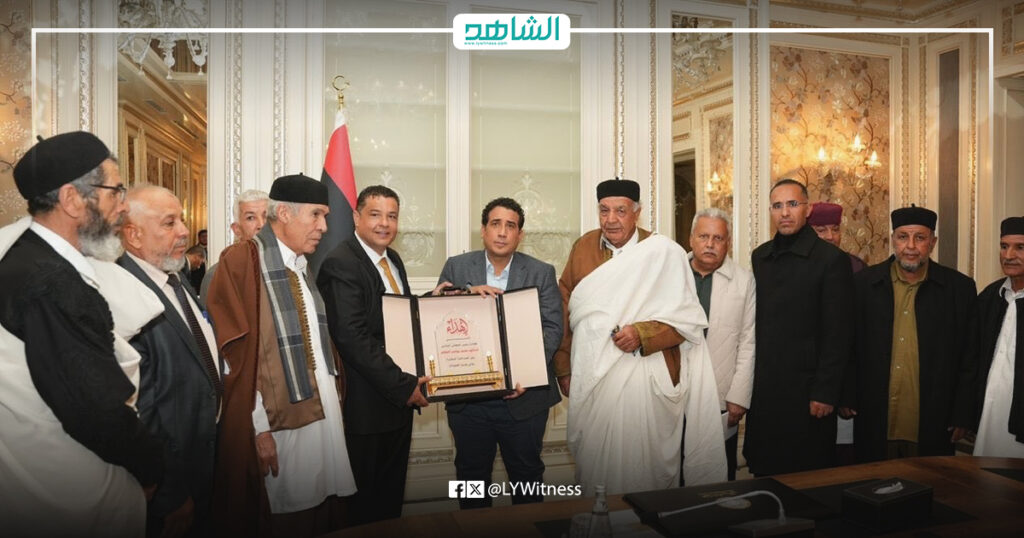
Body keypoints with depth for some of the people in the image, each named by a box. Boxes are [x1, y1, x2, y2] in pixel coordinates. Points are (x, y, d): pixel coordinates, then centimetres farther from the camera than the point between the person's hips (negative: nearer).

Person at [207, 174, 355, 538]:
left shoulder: (303, 266, 13)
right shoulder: (242, 261, -11)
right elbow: (237, 354, -15)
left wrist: (336, 397, 10)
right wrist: (259, 428, -17)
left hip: (324, 419, 7)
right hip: (279, 426, -7)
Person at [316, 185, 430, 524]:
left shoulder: (393, 260, 12)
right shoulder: (340, 264, -16)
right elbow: (353, 337, -23)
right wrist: (402, 385, -21)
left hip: (400, 396, 8)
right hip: (366, 405, -8)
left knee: (392, 494, 20)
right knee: (363, 501, 10)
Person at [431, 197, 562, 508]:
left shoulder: (541, 273, 1)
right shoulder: (456, 267, 3)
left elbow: (552, 328, -5)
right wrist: (468, 294, -22)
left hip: (523, 396, -1)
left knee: (527, 473, 14)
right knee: (471, 474, 17)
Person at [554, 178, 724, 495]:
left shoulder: (664, 252, -4)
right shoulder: (583, 247, 7)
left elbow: (688, 318, -4)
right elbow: (565, 311, 10)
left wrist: (643, 335, -18)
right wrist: (563, 367, 8)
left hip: (644, 382, -3)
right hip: (591, 380, 4)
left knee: (645, 468, 3)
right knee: (593, 465, 12)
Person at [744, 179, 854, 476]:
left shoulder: (831, 259, -7)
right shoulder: (759, 256, 9)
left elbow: (837, 334, -10)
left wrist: (826, 393, -12)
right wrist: (748, 379, 7)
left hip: (806, 388, -4)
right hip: (762, 387, 5)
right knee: (763, 473, 12)